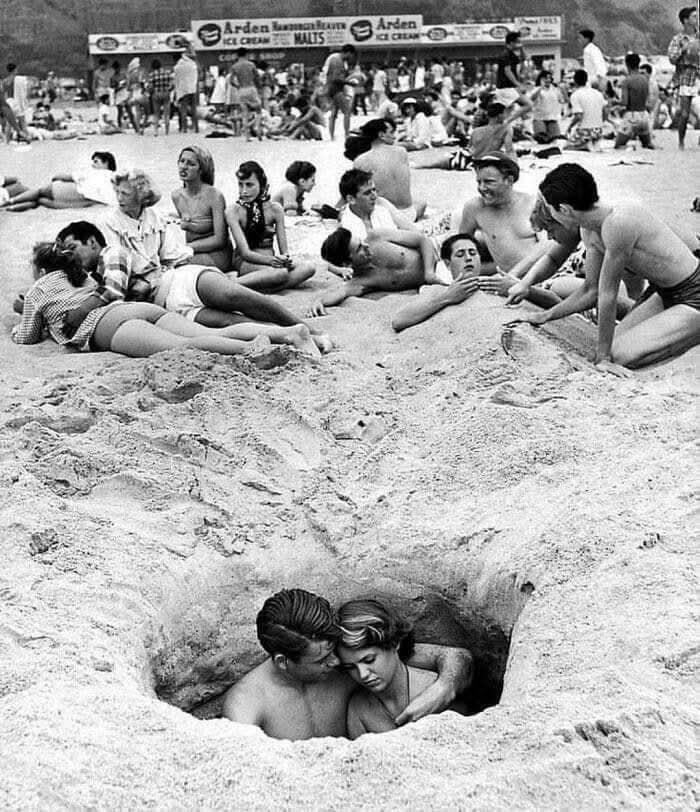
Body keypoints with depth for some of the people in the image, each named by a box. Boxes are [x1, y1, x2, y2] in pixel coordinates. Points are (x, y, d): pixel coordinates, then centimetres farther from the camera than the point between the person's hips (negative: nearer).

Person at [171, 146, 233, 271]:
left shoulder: (214, 196, -15)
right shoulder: (176, 196, 4)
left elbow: (219, 240, -17)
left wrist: (186, 247, -17)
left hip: (216, 256, -6)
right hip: (194, 255, 6)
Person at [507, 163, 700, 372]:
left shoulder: (618, 223, -29)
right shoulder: (590, 232, -1)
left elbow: (607, 294, -24)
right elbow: (591, 291, 12)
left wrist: (603, 356, -18)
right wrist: (544, 316, 14)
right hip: (664, 294, 9)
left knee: (622, 355, -18)